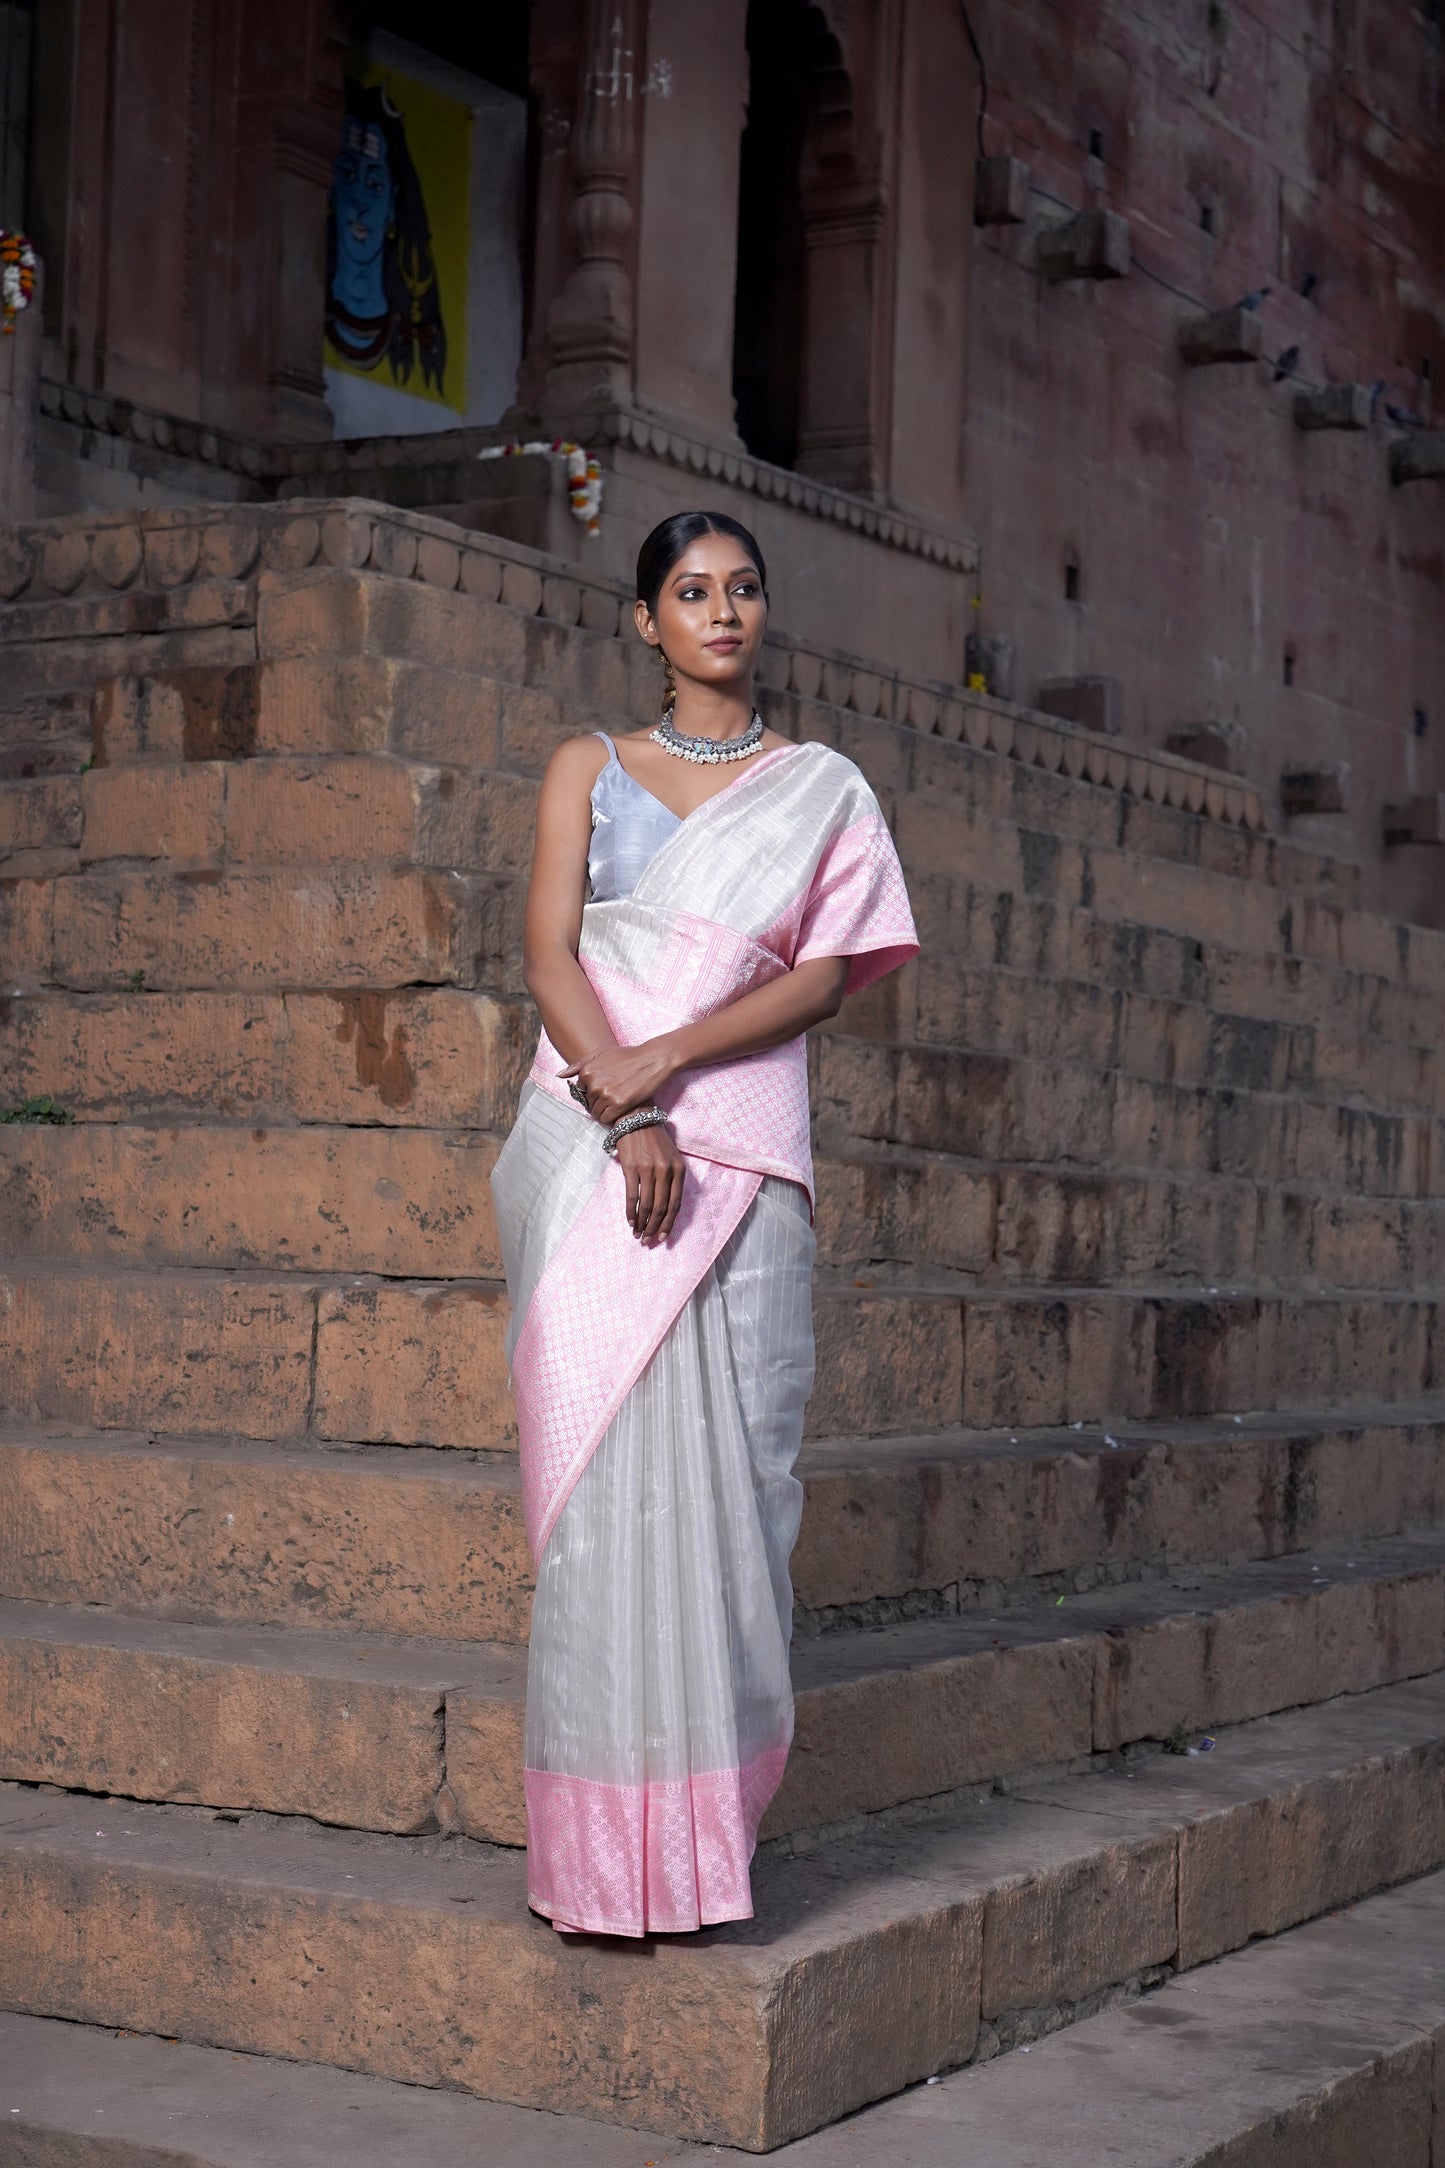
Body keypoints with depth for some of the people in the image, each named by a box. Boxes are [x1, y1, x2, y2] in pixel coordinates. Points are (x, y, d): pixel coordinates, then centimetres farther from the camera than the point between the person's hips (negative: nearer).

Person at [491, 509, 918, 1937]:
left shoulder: (822, 792, 14)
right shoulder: (589, 770, 14)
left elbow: (827, 976, 2)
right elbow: (549, 954, 2)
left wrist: (665, 1060, -11)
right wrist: (623, 1114, -13)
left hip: (743, 1154, 0)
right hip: (593, 1147, 0)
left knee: (727, 1471, -4)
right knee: (605, 1466, -6)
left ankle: (706, 1824, 4)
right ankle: (609, 1845, -2)